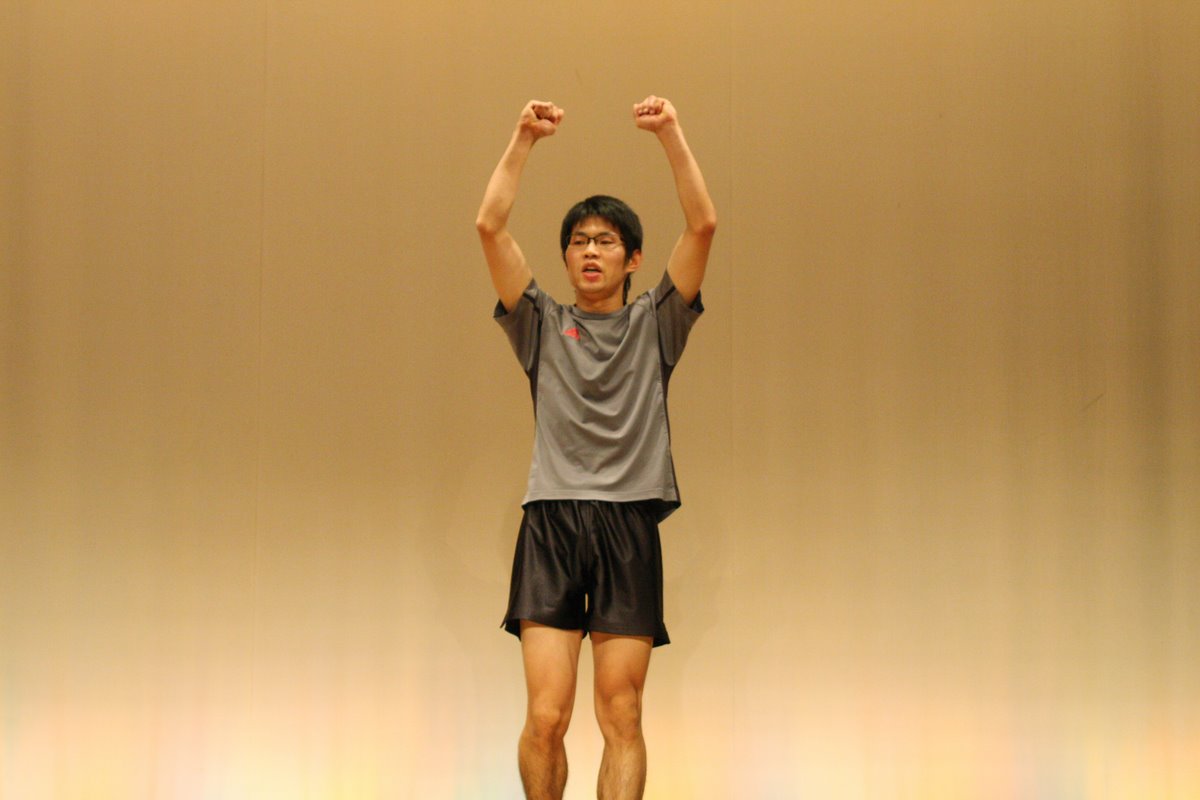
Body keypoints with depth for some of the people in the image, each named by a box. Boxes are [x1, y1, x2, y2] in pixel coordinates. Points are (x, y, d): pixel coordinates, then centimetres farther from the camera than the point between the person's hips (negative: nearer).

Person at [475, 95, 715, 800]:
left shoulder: (655, 325, 14)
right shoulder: (542, 325, 15)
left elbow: (703, 225, 3)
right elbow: (490, 227, 4)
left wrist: (671, 134, -2)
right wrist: (524, 139, -1)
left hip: (629, 527, 0)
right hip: (552, 523, 0)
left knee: (622, 718, -3)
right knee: (546, 716, -9)